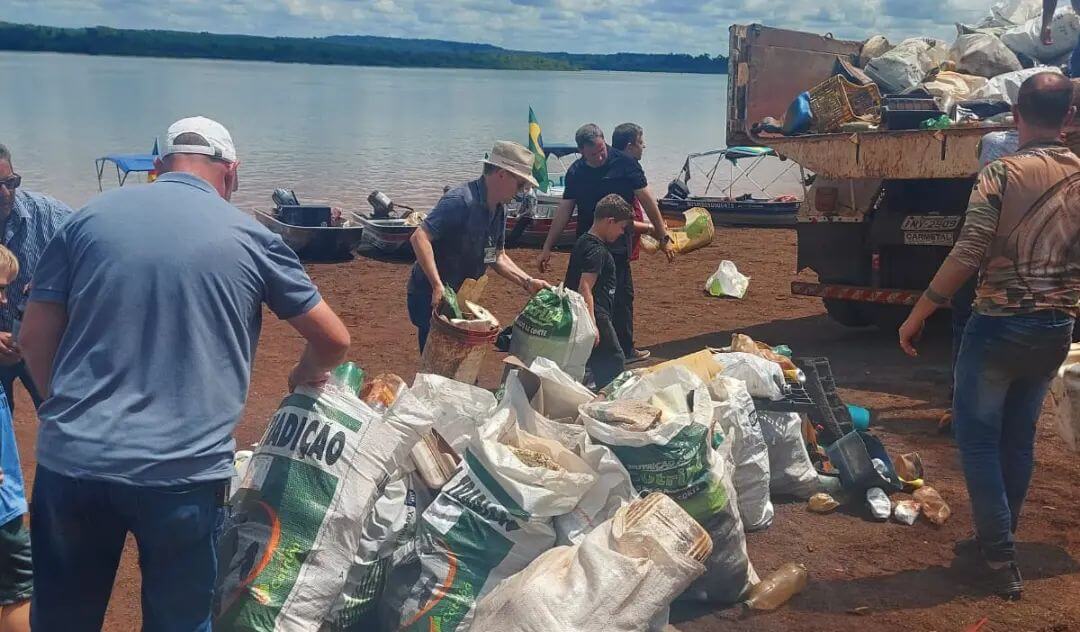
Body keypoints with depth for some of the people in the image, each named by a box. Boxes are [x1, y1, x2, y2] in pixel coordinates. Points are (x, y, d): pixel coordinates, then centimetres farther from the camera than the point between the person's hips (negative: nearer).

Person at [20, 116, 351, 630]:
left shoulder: (90, 217, 8)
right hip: (184, 472, -2)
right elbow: (334, 341, 8)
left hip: (71, 460, 3)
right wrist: (306, 374, 30)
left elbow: (35, 338, 9)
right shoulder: (251, 238, 3)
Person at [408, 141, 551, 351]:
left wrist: (528, 282, 3)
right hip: (432, 298, -9)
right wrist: (438, 287, -33)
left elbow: (497, 257, 15)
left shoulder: (499, 210, 6)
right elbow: (420, 238, -29)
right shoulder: (461, 201, -23)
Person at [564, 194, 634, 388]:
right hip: (595, 315, -10)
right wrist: (592, 325, -26)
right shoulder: (597, 250, -16)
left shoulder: (583, 242, 13)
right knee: (614, 364, -2)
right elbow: (585, 288, -24)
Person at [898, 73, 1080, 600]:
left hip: (1000, 325, -5)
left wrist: (917, 314, -13)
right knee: (1019, 435, 17)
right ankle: (998, 541, 29)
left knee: (977, 433, 7)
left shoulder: (1001, 174, -14)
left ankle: (1000, 556, 5)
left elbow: (967, 256, -20)